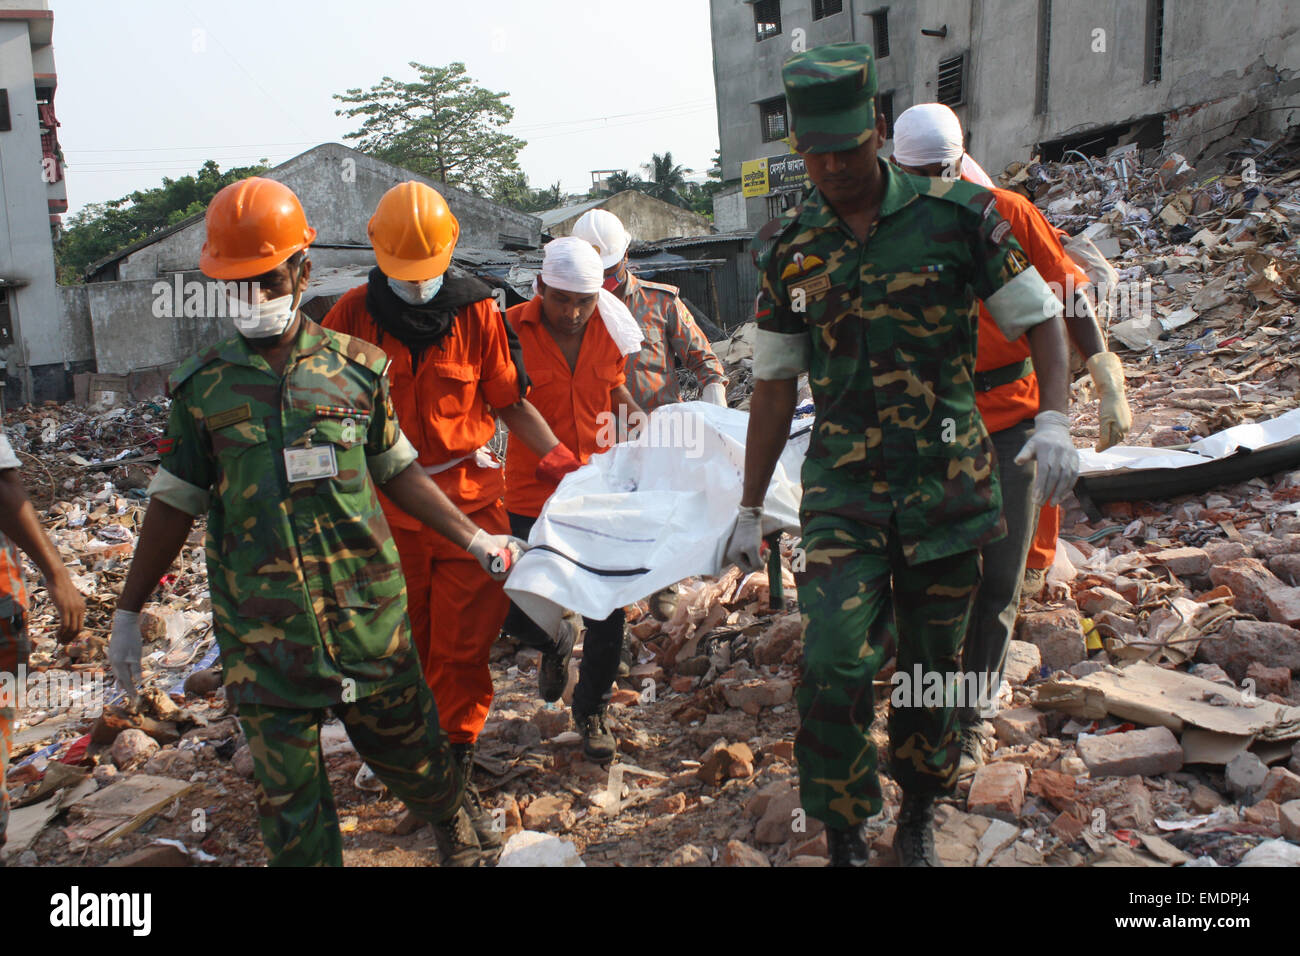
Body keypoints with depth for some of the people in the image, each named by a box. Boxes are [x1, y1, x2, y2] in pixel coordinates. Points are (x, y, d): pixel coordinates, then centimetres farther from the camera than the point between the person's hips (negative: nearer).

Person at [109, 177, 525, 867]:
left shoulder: (356, 367, 0)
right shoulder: (202, 386, 0)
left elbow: (396, 471, 9)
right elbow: (176, 501, 7)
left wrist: (474, 539, 6)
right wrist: (127, 611, 9)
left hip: (365, 604, 0)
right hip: (260, 628, 0)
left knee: (407, 744, 15)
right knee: (286, 790, 8)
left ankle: (451, 823, 45)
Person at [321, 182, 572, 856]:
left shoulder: (477, 313, 0)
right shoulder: (354, 314, 0)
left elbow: (511, 402, 5)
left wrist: (561, 458, -7)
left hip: (470, 496, -1)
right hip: (386, 503, 1)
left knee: (463, 644, 1)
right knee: (405, 646, 11)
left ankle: (455, 771, 16)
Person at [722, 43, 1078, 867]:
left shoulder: (957, 216, -4)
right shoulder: (788, 249, 1)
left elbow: (1041, 319, 2)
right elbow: (775, 384, 7)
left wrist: (1055, 419, -17)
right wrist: (751, 508, 9)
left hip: (947, 480, 0)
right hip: (844, 488, 1)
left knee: (933, 667, 11)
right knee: (833, 666, -11)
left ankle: (919, 820, 35)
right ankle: (844, 837, 11)